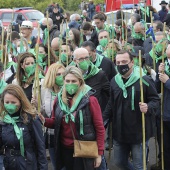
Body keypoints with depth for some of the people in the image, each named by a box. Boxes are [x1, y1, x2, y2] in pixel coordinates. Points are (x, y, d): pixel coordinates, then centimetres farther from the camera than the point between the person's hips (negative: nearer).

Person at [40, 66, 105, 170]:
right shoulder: (59, 99, 1)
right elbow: (55, 122, 12)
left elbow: (99, 128, -10)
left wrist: (99, 153, -12)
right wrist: (44, 120, -9)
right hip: (65, 149, 4)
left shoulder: (90, 99, -13)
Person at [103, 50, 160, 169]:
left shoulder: (144, 80, -13)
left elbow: (155, 100, -6)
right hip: (119, 132, 6)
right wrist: (102, 121, 11)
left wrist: (148, 107, -27)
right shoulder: (114, 81, 6)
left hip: (139, 132, -5)